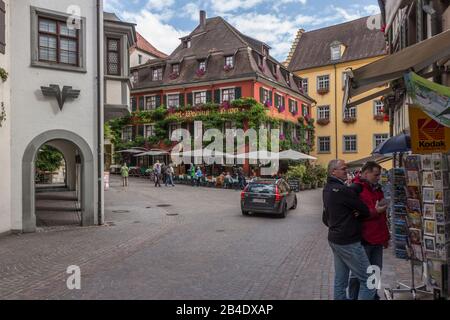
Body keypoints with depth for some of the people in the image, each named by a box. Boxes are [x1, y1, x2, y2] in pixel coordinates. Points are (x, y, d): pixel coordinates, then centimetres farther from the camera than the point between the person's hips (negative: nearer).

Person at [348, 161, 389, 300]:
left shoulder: (377, 189, 13)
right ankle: (353, 297, 18)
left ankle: (373, 295, 34)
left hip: (377, 238, 8)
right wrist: (375, 211, -24)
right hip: (363, 239, -8)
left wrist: (385, 236, 22)